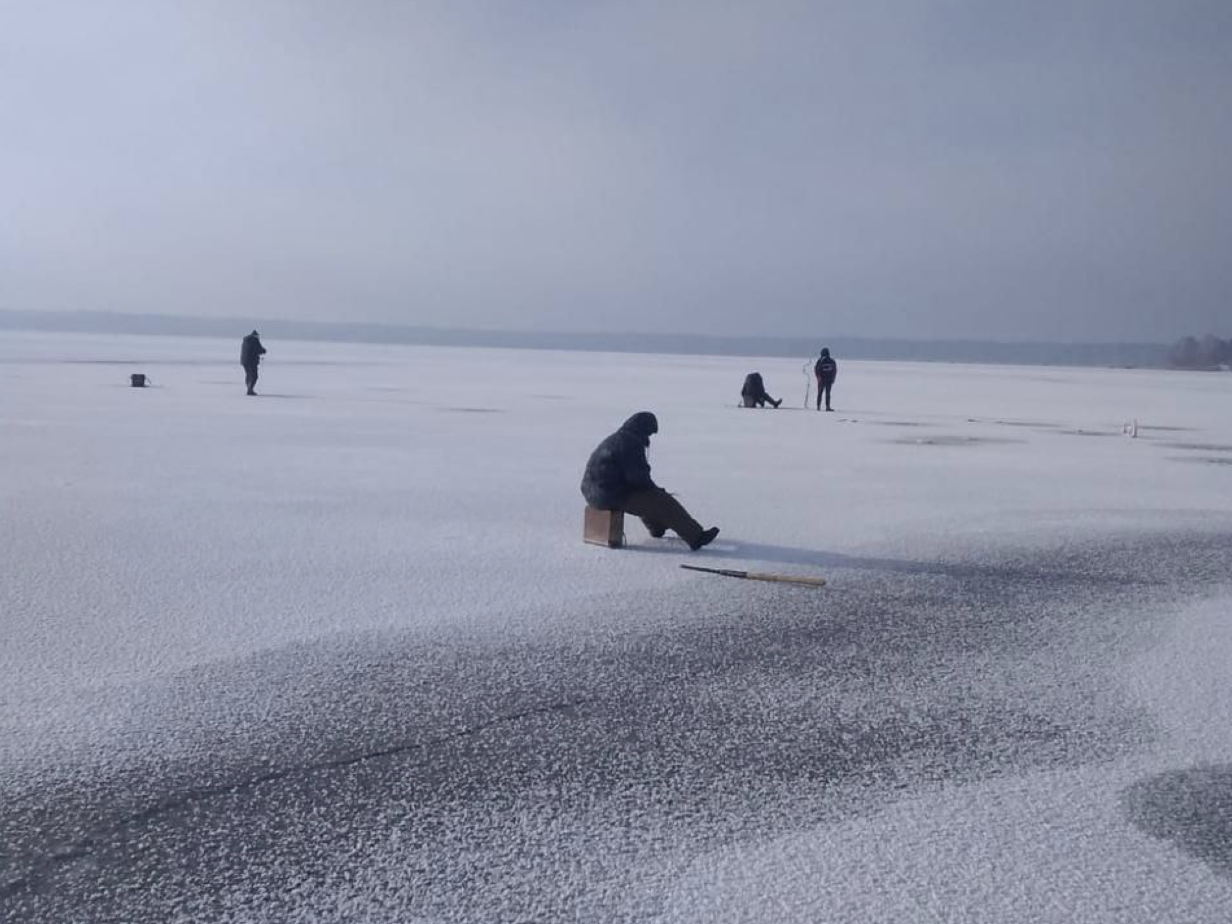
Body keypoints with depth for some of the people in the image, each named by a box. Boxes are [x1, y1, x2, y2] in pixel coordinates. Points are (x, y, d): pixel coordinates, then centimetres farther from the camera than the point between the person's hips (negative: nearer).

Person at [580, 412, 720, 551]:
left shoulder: (613, 440, 18)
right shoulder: (632, 444, -14)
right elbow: (637, 477, -18)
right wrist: (655, 488, 1)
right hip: (614, 496, -10)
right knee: (664, 503, -5)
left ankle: (657, 528, 52)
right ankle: (696, 537, -3)